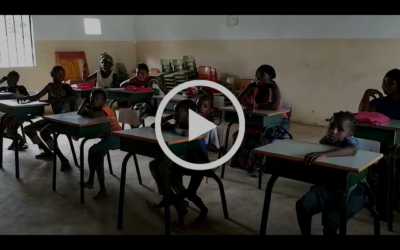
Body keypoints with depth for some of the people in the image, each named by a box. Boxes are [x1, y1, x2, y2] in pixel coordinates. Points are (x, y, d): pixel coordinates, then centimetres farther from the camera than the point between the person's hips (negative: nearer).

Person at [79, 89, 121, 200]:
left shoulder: (106, 108, -18)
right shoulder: (94, 109, 7)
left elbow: (94, 115, -37)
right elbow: (79, 113, -2)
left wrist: (88, 111, -16)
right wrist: (85, 102, -7)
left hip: (117, 137, -10)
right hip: (107, 137, 10)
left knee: (93, 150, -19)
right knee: (98, 156, 9)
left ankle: (91, 180, -7)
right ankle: (102, 189, 16)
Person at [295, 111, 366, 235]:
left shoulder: (351, 141, -20)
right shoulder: (326, 140, 0)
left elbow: (352, 150, -45)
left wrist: (324, 154, -56)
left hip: (352, 190, -6)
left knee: (331, 219, -24)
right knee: (302, 205, -9)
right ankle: (306, 234, 13)